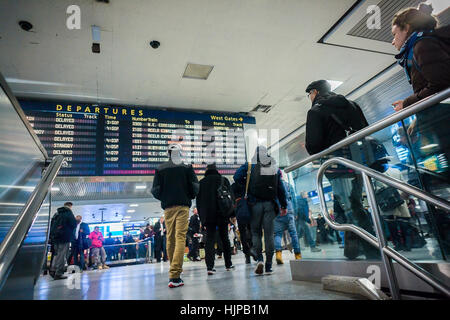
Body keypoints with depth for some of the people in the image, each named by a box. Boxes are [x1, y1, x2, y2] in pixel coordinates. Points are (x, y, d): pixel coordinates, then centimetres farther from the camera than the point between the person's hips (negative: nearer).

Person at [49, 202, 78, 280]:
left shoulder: (57, 213, 15)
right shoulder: (68, 212, -7)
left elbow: (52, 225, 19)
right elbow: (74, 224, -11)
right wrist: (77, 221, 10)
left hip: (54, 237, 7)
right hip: (64, 238, -7)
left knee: (56, 254, 19)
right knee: (62, 256, -3)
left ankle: (53, 270, 13)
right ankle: (59, 274, -3)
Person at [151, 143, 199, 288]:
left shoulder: (160, 169, 5)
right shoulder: (187, 168, 1)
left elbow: (156, 191, 1)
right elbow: (195, 187, -3)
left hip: (168, 207, 2)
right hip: (183, 206, -2)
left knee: (170, 238, 12)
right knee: (180, 237, -7)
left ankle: (174, 270, 22)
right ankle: (174, 275, -14)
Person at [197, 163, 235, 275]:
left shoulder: (201, 182, 9)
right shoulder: (223, 180, 5)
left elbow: (198, 202, 8)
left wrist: (202, 217, 10)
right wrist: (232, 215, 1)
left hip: (208, 216, 0)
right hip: (222, 215, 0)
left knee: (210, 239, 0)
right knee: (224, 239, 12)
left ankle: (209, 266, -12)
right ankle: (228, 264, 21)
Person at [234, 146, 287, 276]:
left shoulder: (250, 166, 0)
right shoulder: (275, 168, 9)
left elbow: (237, 177, -12)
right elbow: (281, 189, 10)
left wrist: (246, 184, 4)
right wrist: (283, 206, 15)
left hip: (255, 204, -2)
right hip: (270, 204, 2)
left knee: (256, 232, 10)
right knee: (269, 234, 4)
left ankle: (259, 259, -7)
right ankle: (268, 266, 7)